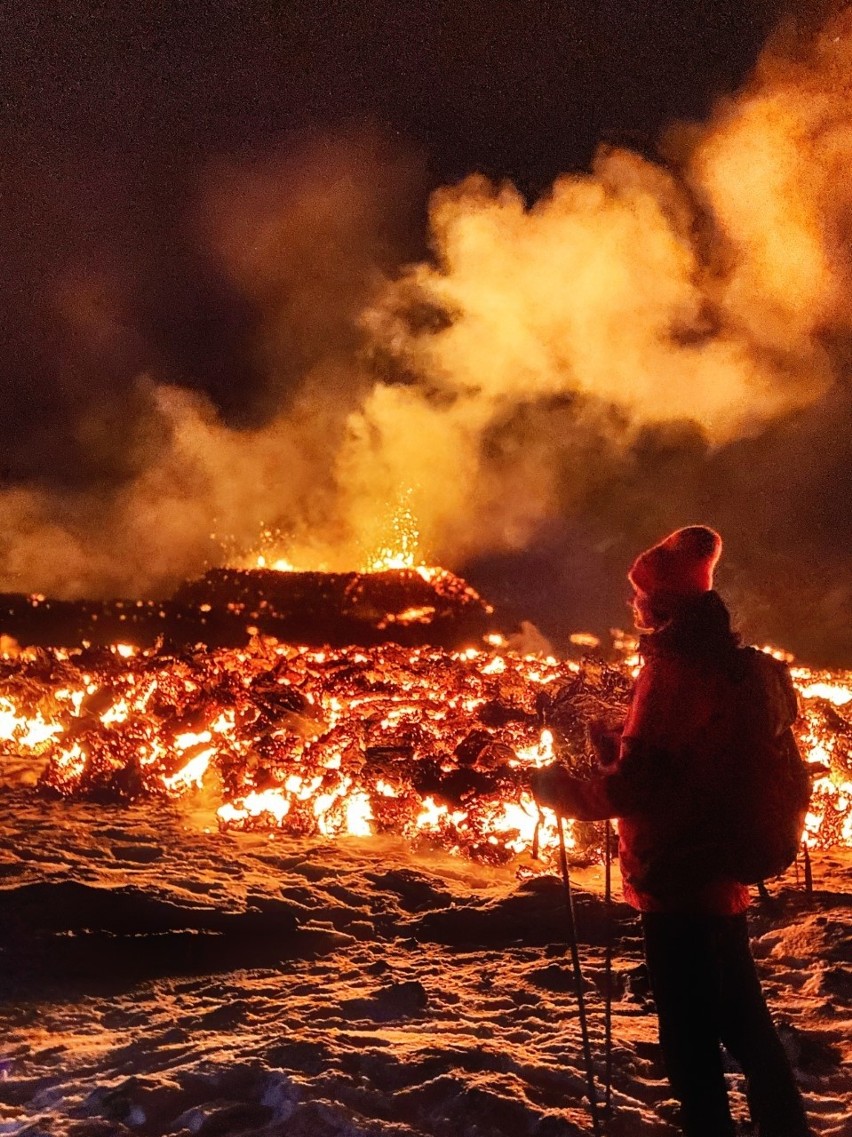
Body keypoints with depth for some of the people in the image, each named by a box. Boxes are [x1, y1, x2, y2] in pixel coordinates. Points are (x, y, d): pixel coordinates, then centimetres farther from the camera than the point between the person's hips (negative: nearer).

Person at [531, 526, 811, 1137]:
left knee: (692, 1040, -1)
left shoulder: (676, 668, -19)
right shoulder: (718, 661, 11)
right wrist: (615, 746, 14)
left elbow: (637, 785, -22)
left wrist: (563, 789, -8)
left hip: (679, 884, -10)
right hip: (719, 877, 10)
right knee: (744, 1024, 20)